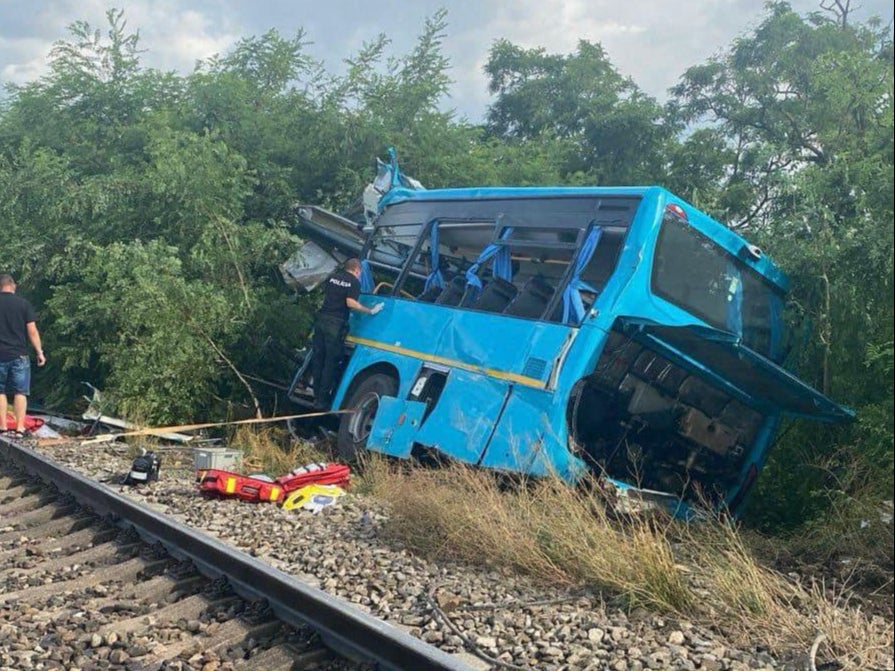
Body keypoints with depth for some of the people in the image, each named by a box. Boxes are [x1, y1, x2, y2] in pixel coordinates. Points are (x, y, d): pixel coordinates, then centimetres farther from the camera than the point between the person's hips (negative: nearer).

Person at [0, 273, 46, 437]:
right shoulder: (24, 304, -3)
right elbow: (32, 331, -5)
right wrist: (39, 352, 3)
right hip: (19, 356, -1)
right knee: (20, 392, 2)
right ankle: (20, 428, -1)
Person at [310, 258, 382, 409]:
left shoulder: (333, 277, 15)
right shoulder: (354, 282, -3)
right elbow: (351, 302, -13)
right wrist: (371, 311, -7)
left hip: (321, 319, 6)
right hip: (336, 324, -6)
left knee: (318, 357, 12)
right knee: (330, 362, 1)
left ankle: (317, 395, 18)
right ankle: (322, 400, 3)